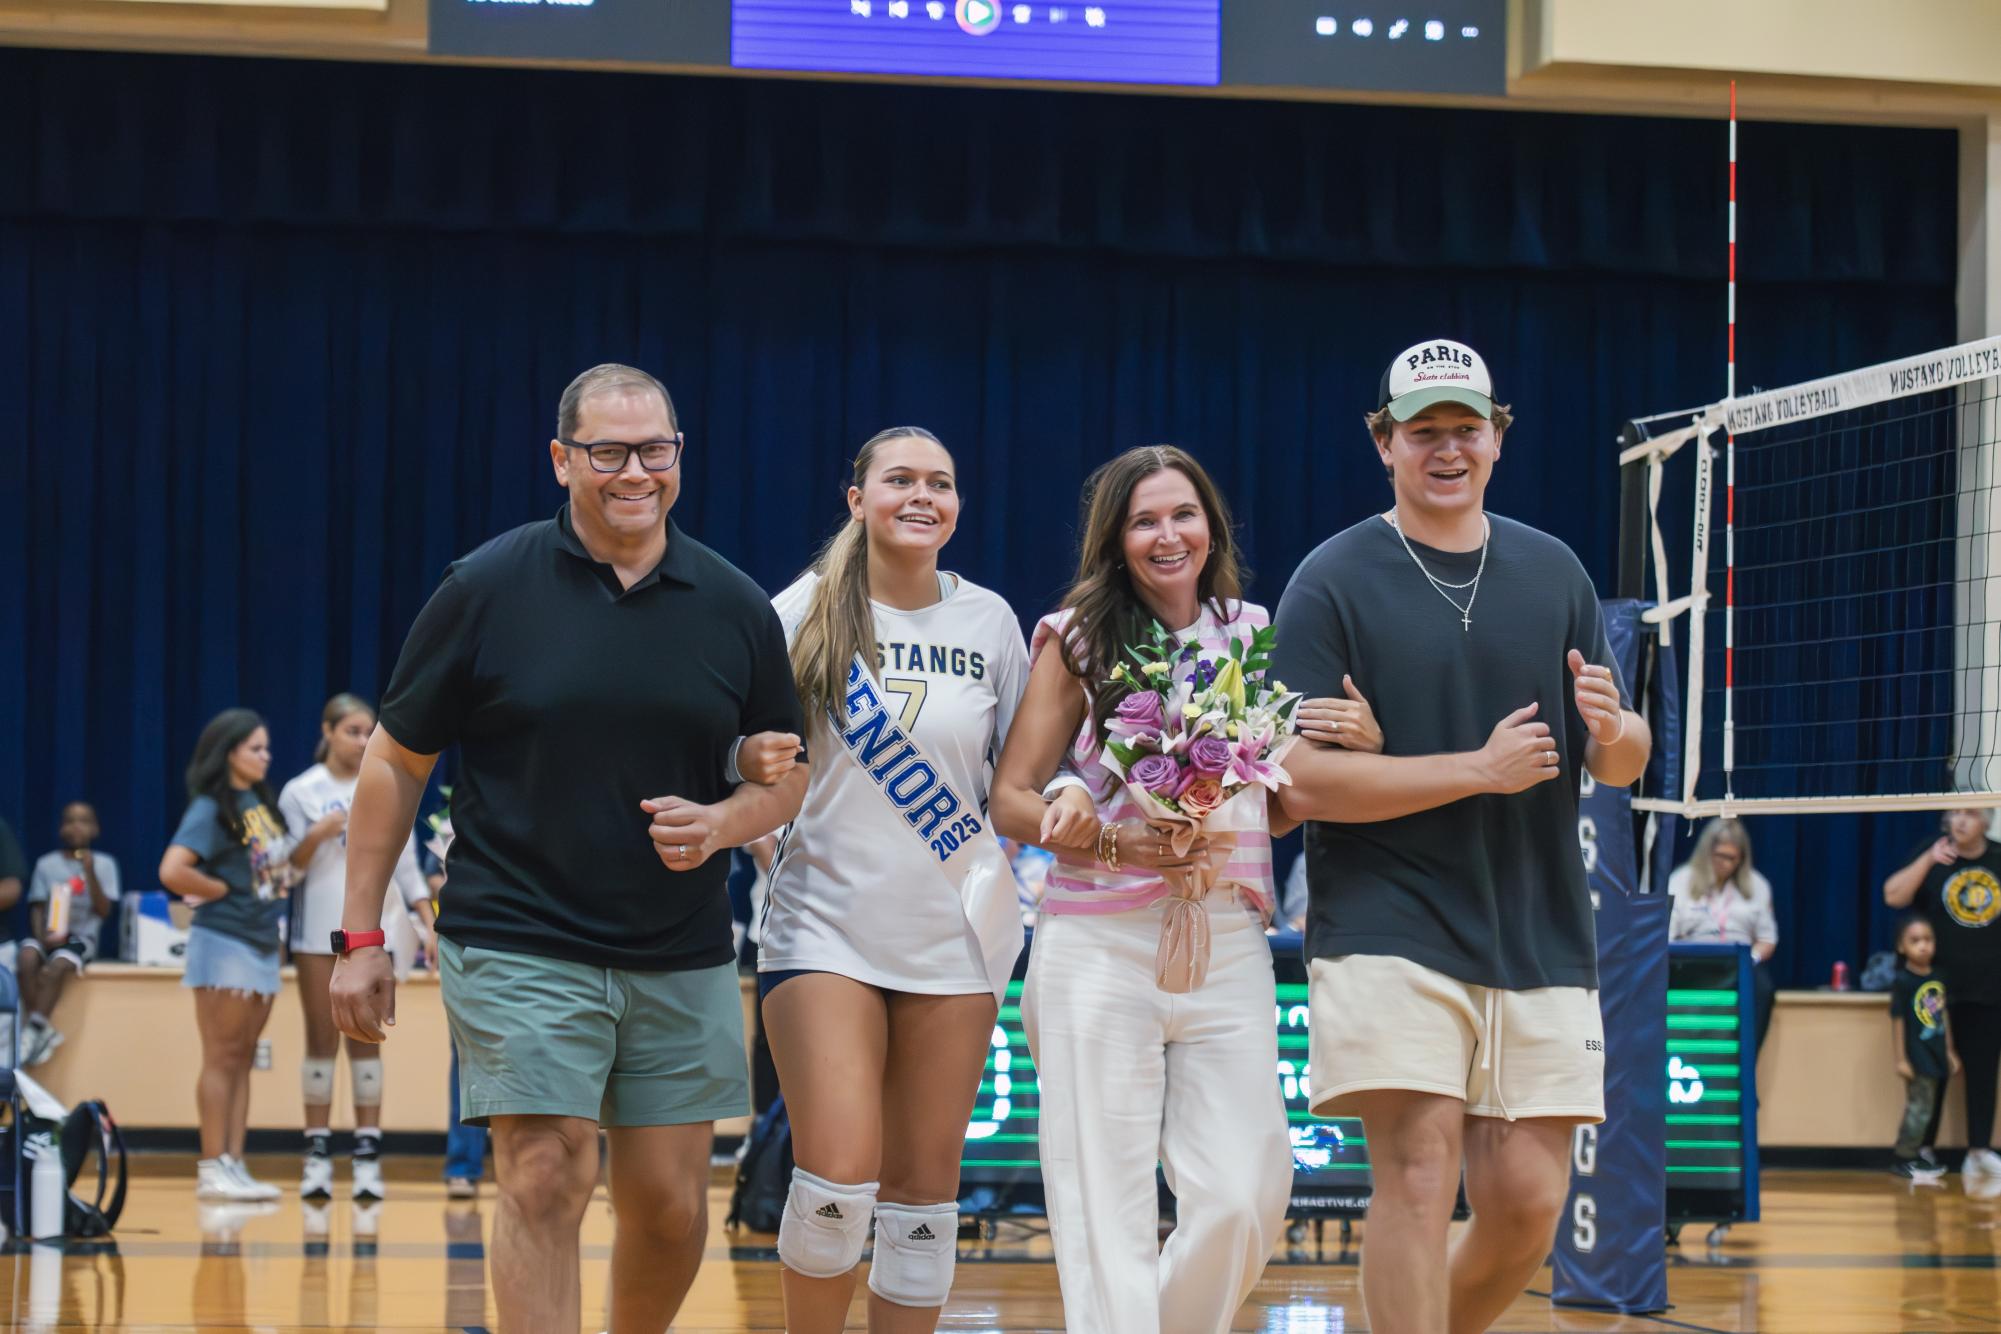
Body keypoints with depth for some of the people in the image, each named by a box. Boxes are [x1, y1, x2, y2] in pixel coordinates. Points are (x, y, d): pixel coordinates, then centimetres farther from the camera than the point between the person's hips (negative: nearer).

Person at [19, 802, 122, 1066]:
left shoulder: (104, 864, 4)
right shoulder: (47, 864, 8)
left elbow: (103, 911, -2)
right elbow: (37, 907, 7)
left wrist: (90, 873, -13)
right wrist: (41, 935, -12)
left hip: (81, 937, -2)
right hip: (49, 935, 2)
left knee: (58, 965, -33)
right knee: (26, 958, -30)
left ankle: (36, 1029, -28)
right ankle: (42, 1031, -25)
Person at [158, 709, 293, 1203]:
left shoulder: (262, 802, 12)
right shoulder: (212, 808, -11)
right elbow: (173, 871, -21)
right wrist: (222, 891, -11)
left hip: (262, 943, 8)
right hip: (225, 942, -8)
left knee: (243, 1060, 9)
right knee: (222, 1059, -4)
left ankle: (235, 1167, 12)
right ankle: (213, 1169, -1)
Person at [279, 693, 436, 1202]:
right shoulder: (300, 792, 2)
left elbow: (407, 866, 8)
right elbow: (288, 868, 1)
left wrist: (430, 924, 0)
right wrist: (315, 837, -17)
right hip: (317, 931, -1)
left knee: (365, 1041, 1)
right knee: (321, 1041, 1)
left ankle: (368, 1156, -1)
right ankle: (317, 1155, 2)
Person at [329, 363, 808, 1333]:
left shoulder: (737, 608, 5)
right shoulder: (485, 589, -3)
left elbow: (787, 772, 14)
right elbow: (394, 762, 3)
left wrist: (722, 823, -9)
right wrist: (360, 937, 0)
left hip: (681, 960, 3)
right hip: (518, 949, -3)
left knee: (671, 1207, 7)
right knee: (545, 1182, -13)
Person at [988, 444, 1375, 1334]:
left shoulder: (1256, 635, 11)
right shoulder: (1078, 641, 4)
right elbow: (1010, 801, 1)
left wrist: (1360, 742, -3)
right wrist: (1115, 840, -13)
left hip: (1228, 948, 2)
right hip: (1100, 949, -2)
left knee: (1244, 1200, -4)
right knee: (1105, 1206, -4)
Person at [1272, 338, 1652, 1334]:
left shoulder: (1553, 572, 11)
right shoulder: (1332, 582, -2)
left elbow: (1624, 764, 14)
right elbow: (1301, 780, -10)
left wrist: (1612, 731, -10)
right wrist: (1481, 771, -15)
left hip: (1539, 940, 4)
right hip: (1388, 927, -4)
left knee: (1527, 1201, 1)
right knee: (1420, 1169, -14)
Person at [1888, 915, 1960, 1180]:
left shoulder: (1938, 979, 7)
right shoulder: (1903, 982, -12)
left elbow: (1943, 1017, 14)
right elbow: (1898, 1021, -11)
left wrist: (1950, 1052, 16)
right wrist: (1900, 1059, -12)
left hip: (1938, 1056, 7)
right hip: (1918, 1057, -7)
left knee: (1934, 1109, 12)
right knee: (1920, 1109, -7)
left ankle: (1925, 1154, 24)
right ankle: (1904, 1159, 2)